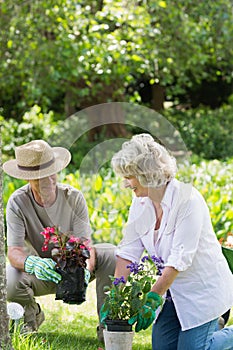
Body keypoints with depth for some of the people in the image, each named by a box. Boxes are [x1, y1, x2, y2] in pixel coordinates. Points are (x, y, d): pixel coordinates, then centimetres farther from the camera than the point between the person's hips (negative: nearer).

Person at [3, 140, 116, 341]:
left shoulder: (73, 198, -15)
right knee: (9, 282, -34)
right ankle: (32, 314, 4)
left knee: (111, 254, -25)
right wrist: (32, 263, -52)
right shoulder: (17, 202, -19)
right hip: (38, 273, -1)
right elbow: (13, 251, -27)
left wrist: (85, 268, -45)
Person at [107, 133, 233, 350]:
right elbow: (128, 251, -2)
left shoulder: (188, 200, -24)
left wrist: (152, 298, -30)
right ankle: (211, 327, 29)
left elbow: (180, 259, -28)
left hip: (203, 288, -7)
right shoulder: (141, 203, -2)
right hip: (173, 289, 7)